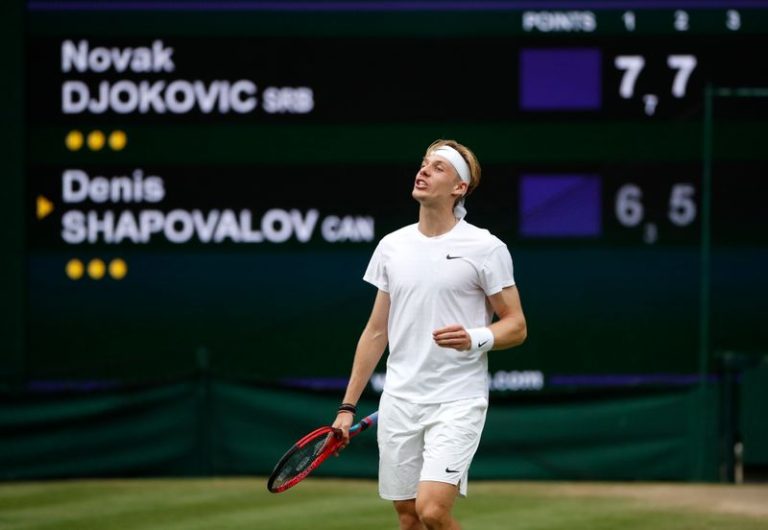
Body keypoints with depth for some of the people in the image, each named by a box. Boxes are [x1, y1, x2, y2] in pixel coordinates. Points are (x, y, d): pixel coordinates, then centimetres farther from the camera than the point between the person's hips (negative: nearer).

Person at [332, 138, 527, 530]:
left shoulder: (486, 248, -5)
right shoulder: (391, 246, 9)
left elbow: (516, 325, -2)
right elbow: (376, 331, 14)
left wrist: (475, 339, -23)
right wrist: (347, 406, 12)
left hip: (457, 402, -5)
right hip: (399, 403, 5)